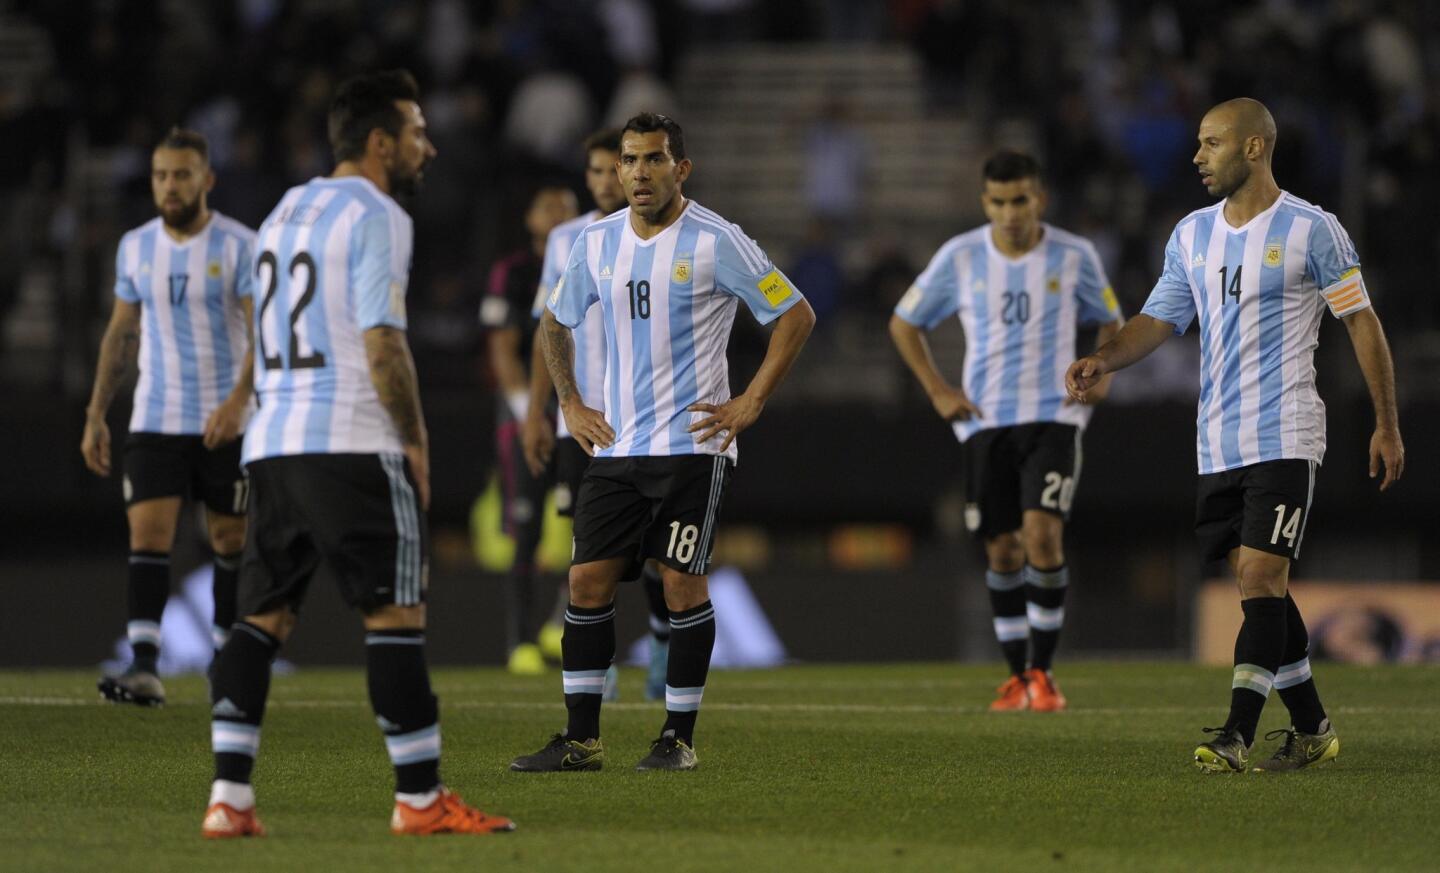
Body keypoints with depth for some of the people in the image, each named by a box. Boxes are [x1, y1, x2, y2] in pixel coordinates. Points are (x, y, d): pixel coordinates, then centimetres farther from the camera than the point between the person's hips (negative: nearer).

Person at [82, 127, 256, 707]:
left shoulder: (240, 246, -8)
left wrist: (238, 400, -27)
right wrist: (96, 414, 11)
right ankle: (144, 668, -17)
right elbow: (121, 333, 15)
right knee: (147, 535, -11)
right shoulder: (136, 247, 6)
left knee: (231, 540, 6)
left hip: (225, 423, -3)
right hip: (154, 420, 3)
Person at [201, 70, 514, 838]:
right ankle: (420, 799, -2)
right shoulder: (377, 218, -7)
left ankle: (229, 797, -1)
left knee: (263, 616, 7)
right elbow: (382, 343, -15)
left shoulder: (283, 213, 19)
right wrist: (415, 440, -6)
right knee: (396, 616, -3)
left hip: (272, 443, 8)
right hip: (353, 443, -8)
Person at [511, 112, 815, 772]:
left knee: (683, 586, -4)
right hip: (614, 446, 5)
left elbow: (796, 315, -5)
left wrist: (749, 403, -8)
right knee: (588, 581, 0)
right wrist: (570, 406, 14)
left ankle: (679, 737, 6)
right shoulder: (597, 243, 8)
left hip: (691, 442, -5)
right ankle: (581, 739, 5)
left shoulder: (715, 242, -8)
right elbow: (555, 322, 24)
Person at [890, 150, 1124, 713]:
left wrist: (1102, 375, -2)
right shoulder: (959, 258, 0)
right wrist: (937, 391, 2)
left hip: (1053, 417, -2)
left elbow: (1110, 323, 16)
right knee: (1003, 551, 2)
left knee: (1043, 534, -18)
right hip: (985, 421, 2)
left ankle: (1042, 671, -7)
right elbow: (904, 324, 12)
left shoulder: (1075, 257, -1)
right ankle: (1018, 674, 18)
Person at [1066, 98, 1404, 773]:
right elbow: (1159, 320, 10)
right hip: (1216, 444, 6)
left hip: (1283, 437, -6)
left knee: (1260, 578, -14)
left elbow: (1362, 323, -1)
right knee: (1256, 587, 7)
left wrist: (1387, 425, -2)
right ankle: (1312, 729, 17)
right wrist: (1103, 359, -10)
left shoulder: (1311, 230, -5)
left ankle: (1237, 736, -18)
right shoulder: (1192, 234, 12)